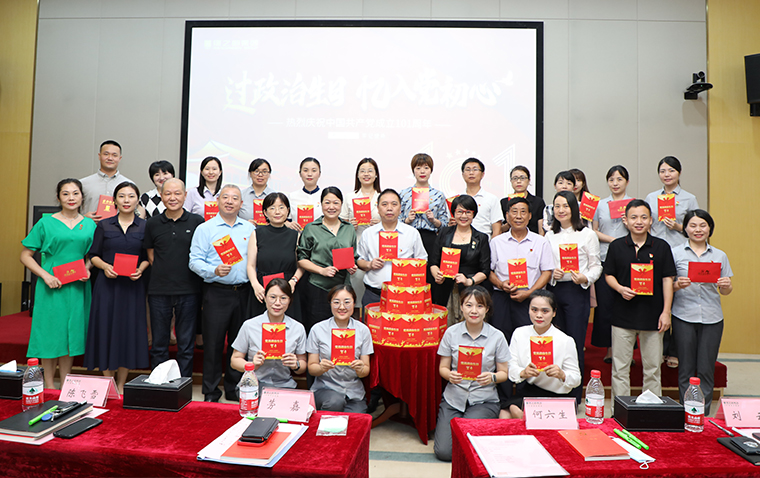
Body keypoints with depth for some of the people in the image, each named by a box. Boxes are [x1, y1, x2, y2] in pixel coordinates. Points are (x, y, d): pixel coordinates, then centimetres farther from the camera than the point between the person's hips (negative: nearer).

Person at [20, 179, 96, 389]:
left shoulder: (89, 225, 8)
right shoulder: (46, 223, -1)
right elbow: (26, 256, 0)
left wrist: (87, 269, -4)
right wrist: (45, 275, -13)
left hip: (77, 287, 3)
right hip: (52, 286, -3)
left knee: (72, 332, 8)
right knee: (51, 332, 2)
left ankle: (65, 385, 20)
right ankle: (49, 385, 15)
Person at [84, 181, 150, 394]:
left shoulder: (144, 227, 5)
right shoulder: (104, 225, 5)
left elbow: (148, 257, 7)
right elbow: (93, 255, 6)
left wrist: (140, 269, -12)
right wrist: (105, 266, -12)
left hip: (133, 286, 0)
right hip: (107, 283, 0)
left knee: (129, 330, 2)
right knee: (106, 329, 1)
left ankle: (121, 385, 16)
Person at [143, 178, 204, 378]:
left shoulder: (197, 222, 1)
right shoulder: (152, 223, 6)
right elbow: (150, 255, 14)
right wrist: (166, 274, 4)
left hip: (188, 291, -1)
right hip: (159, 291, 2)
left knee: (186, 346, 6)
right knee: (159, 345, 10)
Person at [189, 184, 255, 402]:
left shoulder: (250, 229, 12)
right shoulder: (205, 229, 2)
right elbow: (195, 261, -3)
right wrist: (214, 271, -19)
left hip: (243, 292, 3)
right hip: (217, 292, -3)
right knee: (213, 343, 1)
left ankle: (234, 389, 24)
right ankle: (211, 392, 16)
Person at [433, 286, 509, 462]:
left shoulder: (497, 336, -4)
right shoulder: (451, 332, -1)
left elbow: (504, 373, 3)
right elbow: (443, 367, 5)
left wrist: (492, 377, -19)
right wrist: (450, 375, -17)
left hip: (484, 400, -1)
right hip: (454, 396, 1)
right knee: (444, 451, -12)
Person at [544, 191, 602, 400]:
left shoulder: (587, 234, 2)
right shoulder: (550, 235, 14)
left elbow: (596, 265, 1)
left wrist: (585, 278, -17)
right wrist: (552, 273, -5)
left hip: (577, 291, -3)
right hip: (554, 290, 4)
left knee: (575, 344, -3)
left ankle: (574, 399, 7)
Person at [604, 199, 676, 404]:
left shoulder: (661, 247, 3)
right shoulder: (616, 246, 3)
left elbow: (667, 280, 2)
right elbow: (608, 274, 8)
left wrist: (666, 312, -4)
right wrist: (620, 288, -13)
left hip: (652, 316, 0)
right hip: (623, 315, 0)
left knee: (652, 367, 9)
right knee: (620, 367, 6)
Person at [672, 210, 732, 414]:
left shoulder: (720, 255, 11)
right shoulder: (675, 253, 3)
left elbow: (726, 291, 13)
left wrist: (726, 285, -9)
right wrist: (677, 285, -18)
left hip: (712, 318, 2)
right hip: (684, 316, -2)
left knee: (706, 369, 4)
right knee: (686, 369, 4)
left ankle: (703, 414, 16)